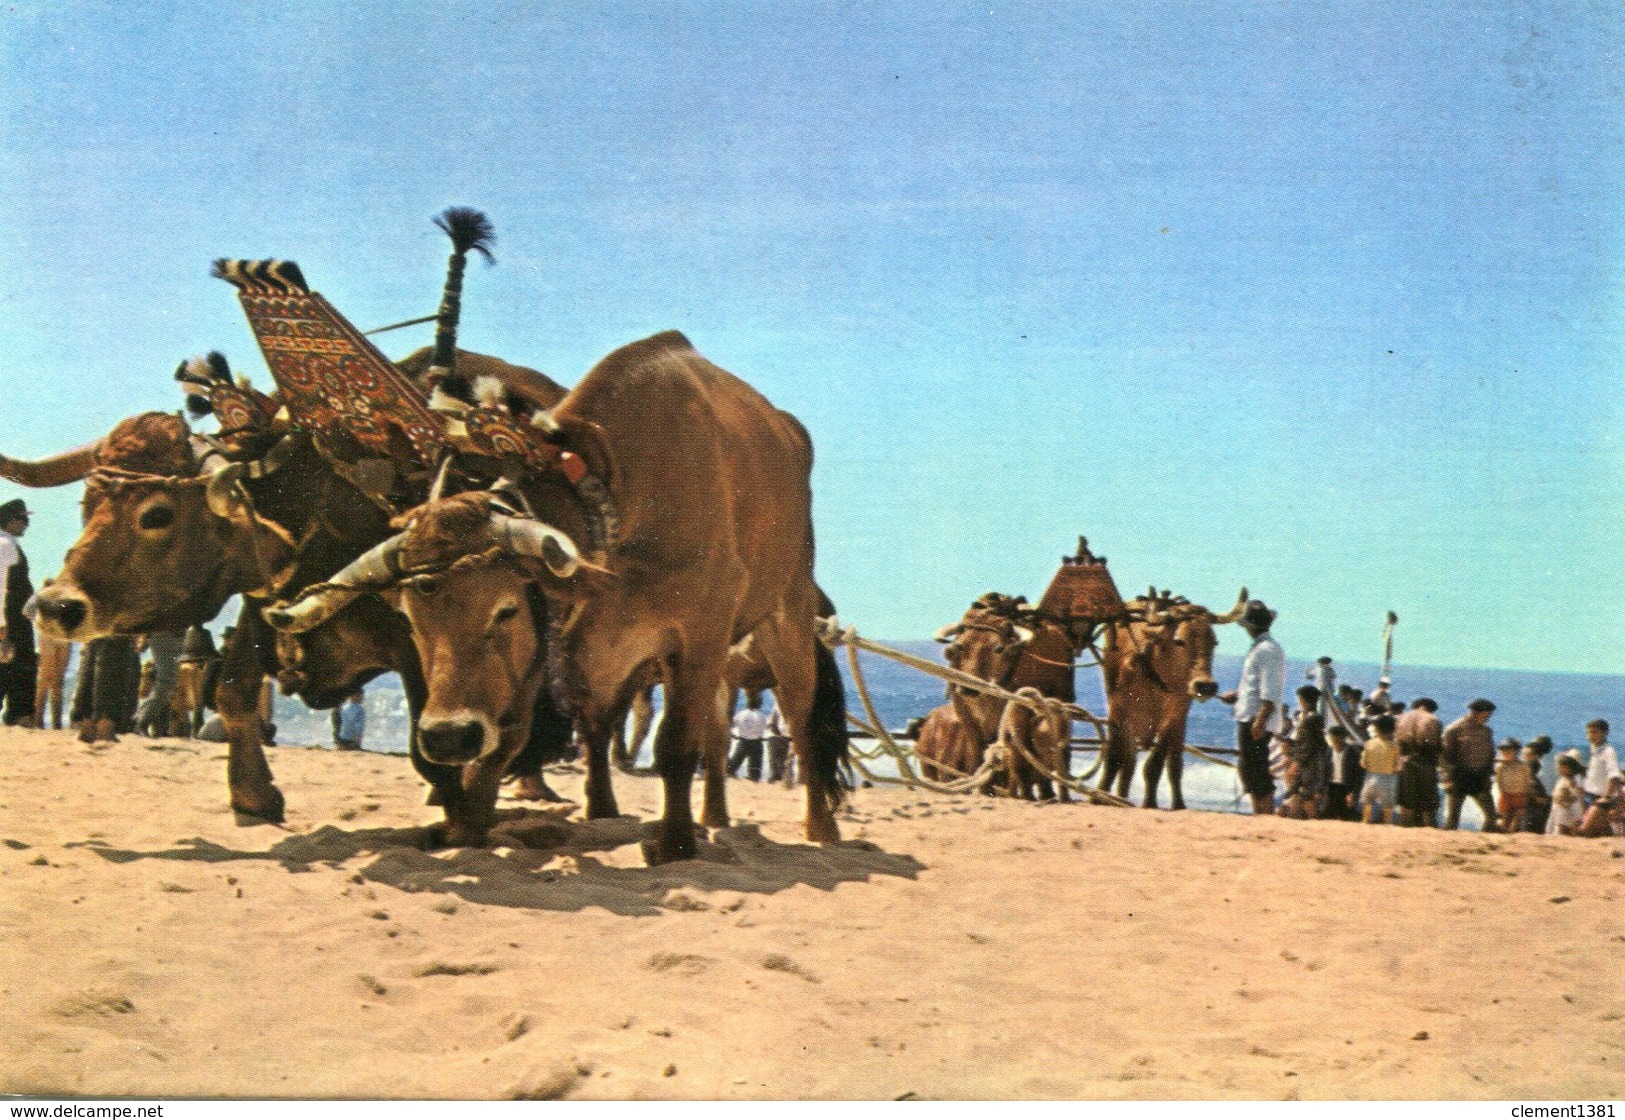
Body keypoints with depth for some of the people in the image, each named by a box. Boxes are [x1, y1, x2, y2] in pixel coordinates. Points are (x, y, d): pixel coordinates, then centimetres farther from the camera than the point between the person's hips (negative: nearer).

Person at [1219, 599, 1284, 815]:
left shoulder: (1267, 650, -14)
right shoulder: (1260, 648, 18)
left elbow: (1270, 692, -22)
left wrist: (1260, 719, -27)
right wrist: (1237, 695, 33)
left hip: (1257, 722, -11)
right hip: (1248, 720, 11)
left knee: (1257, 772, -8)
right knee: (1247, 768, 16)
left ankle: (1267, 815, -6)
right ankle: (1259, 814, 22)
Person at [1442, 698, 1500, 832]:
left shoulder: (1486, 731, 10)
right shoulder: (1455, 729, -8)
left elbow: (1490, 754, 18)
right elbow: (1446, 755, -9)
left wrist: (1488, 774, 9)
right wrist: (1450, 778, -13)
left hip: (1479, 777, 5)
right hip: (1460, 776, -5)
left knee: (1490, 813, 0)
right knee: (1453, 813, 0)